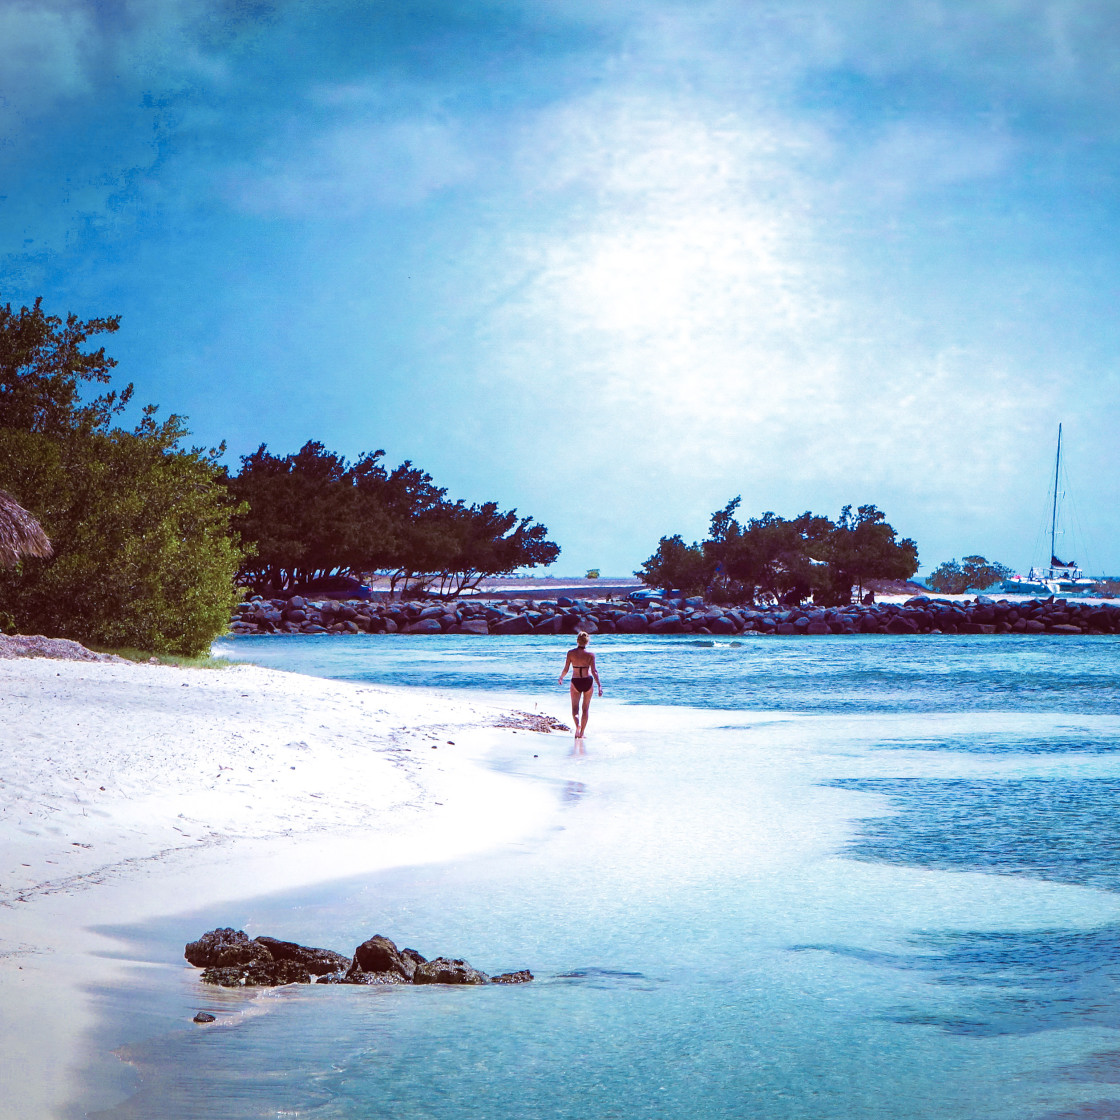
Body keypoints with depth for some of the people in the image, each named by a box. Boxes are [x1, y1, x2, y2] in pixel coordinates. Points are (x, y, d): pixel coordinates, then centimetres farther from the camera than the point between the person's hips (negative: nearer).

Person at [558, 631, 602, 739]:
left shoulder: (571, 653, -7)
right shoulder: (590, 654, -8)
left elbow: (566, 669, -3)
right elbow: (594, 671, -13)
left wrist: (561, 678, 17)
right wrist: (599, 686, -12)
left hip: (575, 682, -1)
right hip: (587, 681, 1)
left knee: (575, 708, 6)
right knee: (585, 709, 14)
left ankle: (577, 725, -24)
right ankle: (581, 733, 17)